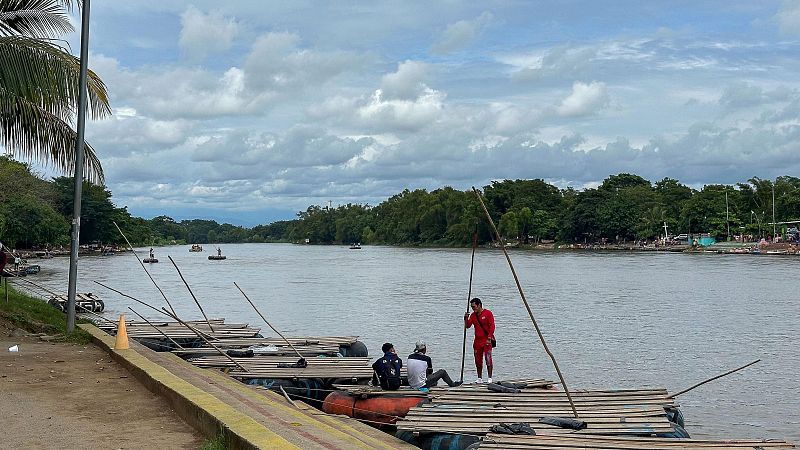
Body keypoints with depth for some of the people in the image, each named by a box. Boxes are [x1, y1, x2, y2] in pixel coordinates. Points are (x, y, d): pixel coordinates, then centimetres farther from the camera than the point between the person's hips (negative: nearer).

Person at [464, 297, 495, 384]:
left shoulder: (487, 313, -5)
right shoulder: (473, 315, 11)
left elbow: (492, 326, -9)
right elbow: (467, 326, 8)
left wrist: (489, 338, -15)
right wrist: (466, 318, -10)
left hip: (486, 340, -6)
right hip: (477, 341, 6)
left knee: (488, 359, -11)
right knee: (478, 360, 7)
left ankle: (489, 378, -7)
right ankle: (479, 378, 15)